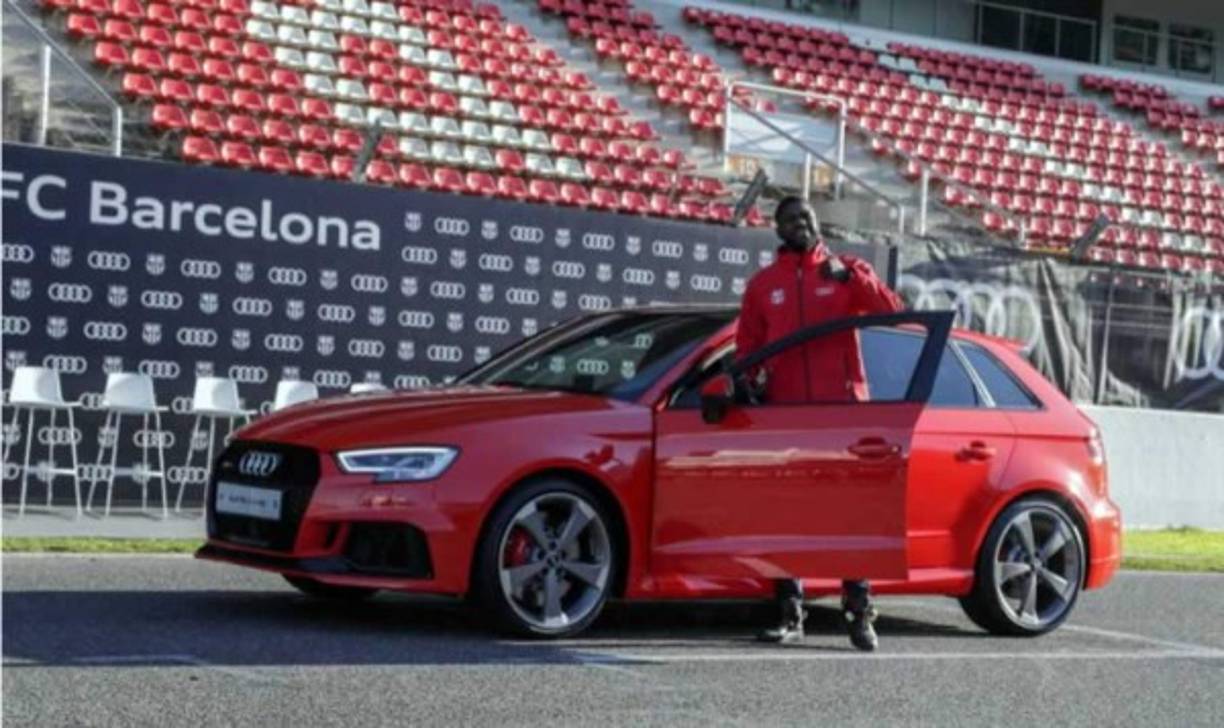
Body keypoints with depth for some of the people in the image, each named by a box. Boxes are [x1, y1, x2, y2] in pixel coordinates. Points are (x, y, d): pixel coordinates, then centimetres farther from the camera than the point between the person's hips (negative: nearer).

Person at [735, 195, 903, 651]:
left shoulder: (845, 271, 8)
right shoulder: (763, 284, 12)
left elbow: (890, 310, -5)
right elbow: (747, 345, 13)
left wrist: (851, 277, -17)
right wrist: (749, 378, -6)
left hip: (842, 407, -2)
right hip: (786, 408, 2)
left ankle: (860, 613, 3)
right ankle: (790, 616, 8)